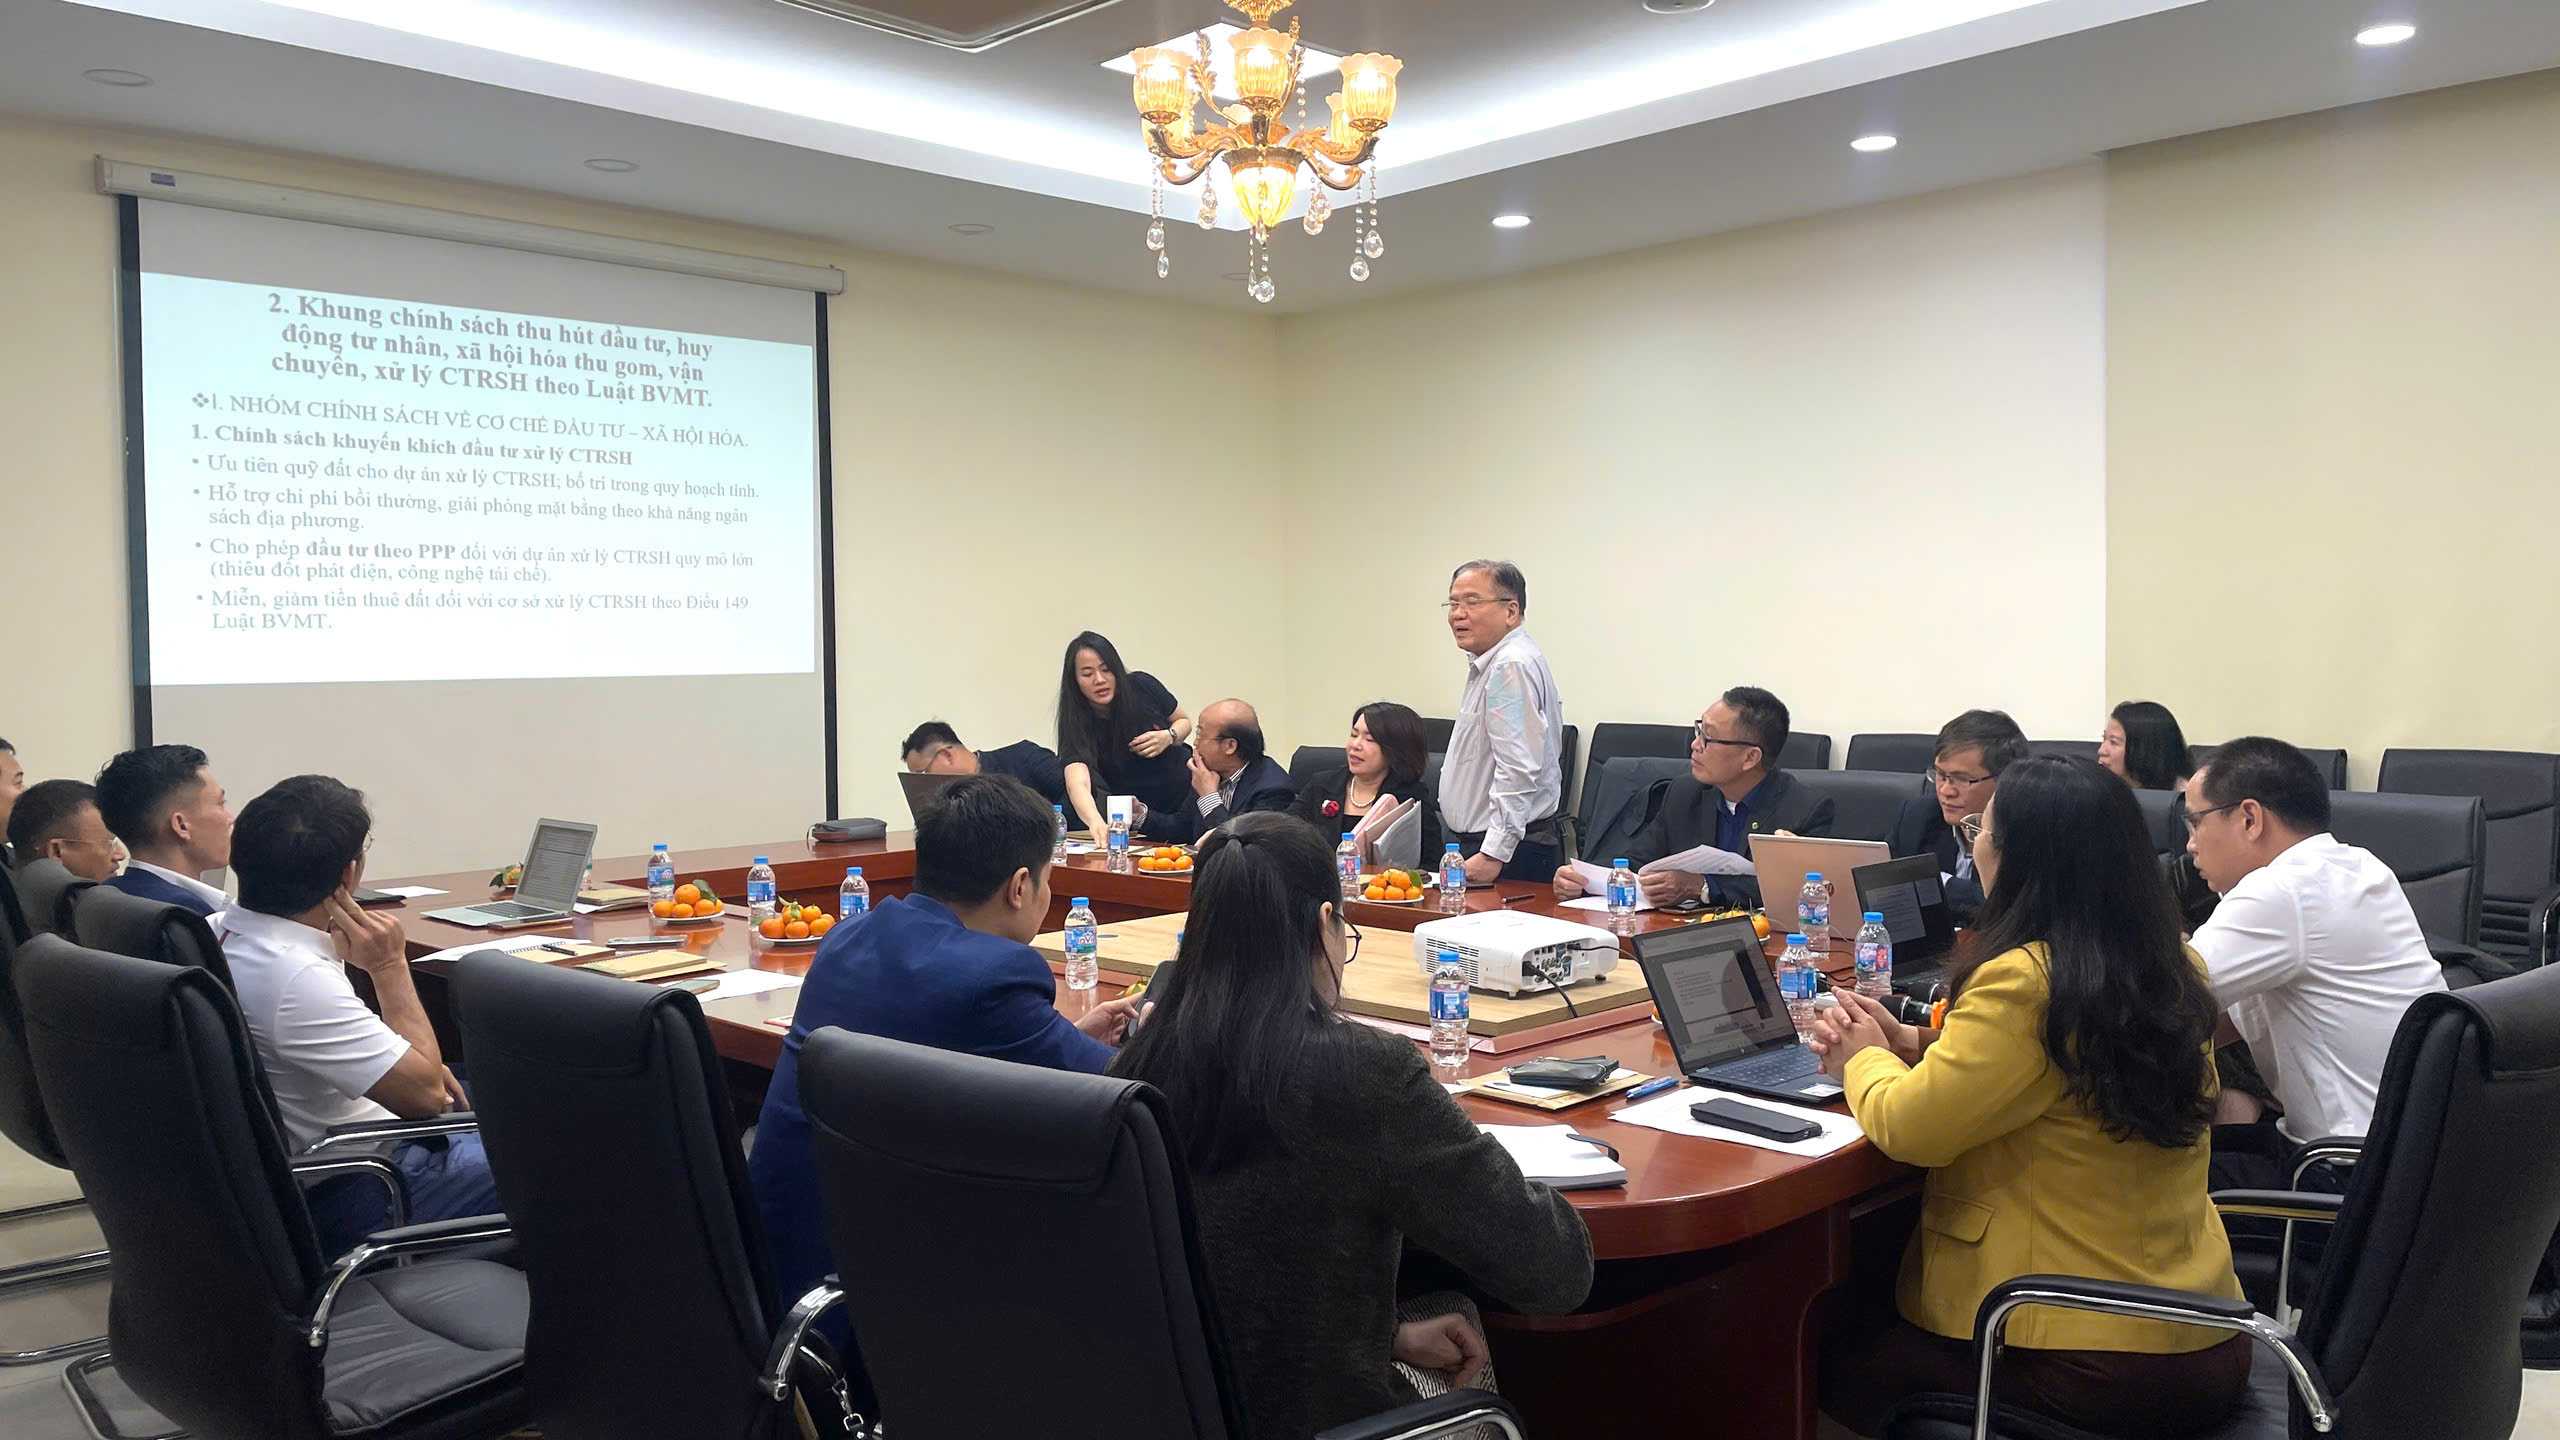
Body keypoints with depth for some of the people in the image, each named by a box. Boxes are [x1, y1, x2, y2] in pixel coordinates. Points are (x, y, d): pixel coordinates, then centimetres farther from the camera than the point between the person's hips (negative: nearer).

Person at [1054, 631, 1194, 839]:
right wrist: (1095, 822, -61)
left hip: (1186, 791, 1)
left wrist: (1169, 737, -17)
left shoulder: (1142, 686, -13)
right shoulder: (1078, 726, -21)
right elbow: (1078, 784, -40)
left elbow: (1184, 721, 7)